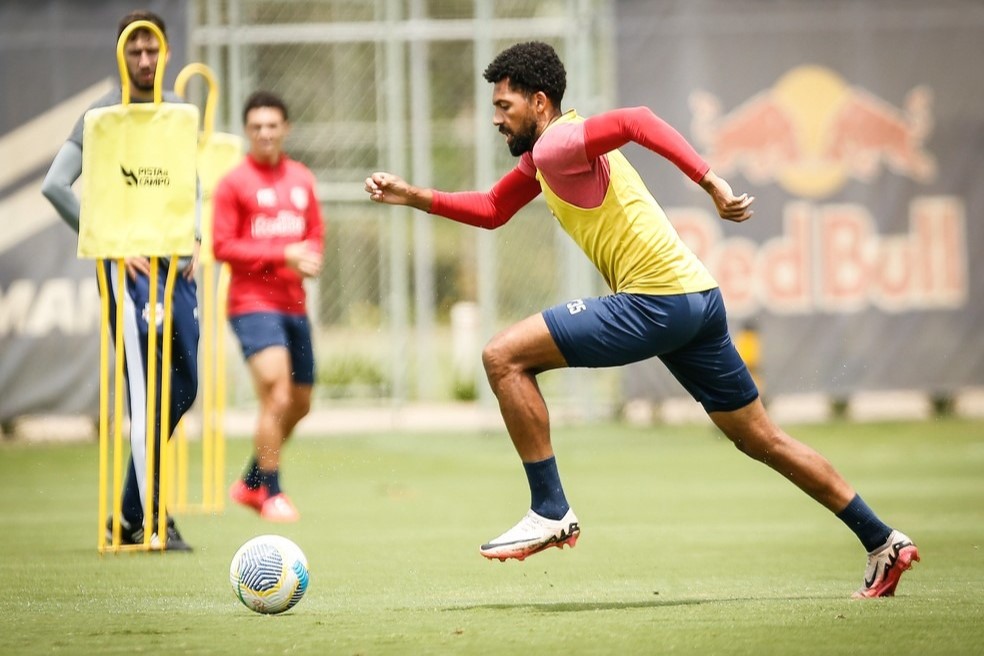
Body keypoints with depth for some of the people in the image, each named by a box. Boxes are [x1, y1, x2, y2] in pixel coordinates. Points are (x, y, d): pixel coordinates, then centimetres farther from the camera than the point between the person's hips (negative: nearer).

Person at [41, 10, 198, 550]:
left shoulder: (179, 112, 14)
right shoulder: (103, 115, -5)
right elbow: (54, 186, -12)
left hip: (177, 265, 7)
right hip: (130, 266, -7)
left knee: (183, 388, 7)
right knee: (146, 393, -12)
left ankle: (130, 515, 19)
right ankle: (152, 521, -11)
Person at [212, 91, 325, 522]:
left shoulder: (302, 180, 12)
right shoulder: (234, 183, -5)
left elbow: (315, 233, 19)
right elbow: (222, 246, -10)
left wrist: (311, 257, -5)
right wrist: (283, 254, -17)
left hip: (294, 304, 7)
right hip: (252, 303, -7)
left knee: (300, 404, 13)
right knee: (276, 397, -17)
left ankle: (251, 483, 30)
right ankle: (271, 494, -6)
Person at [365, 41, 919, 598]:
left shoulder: (557, 146, -10)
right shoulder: (544, 155, 20)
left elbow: (635, 121, -27)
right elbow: (492, 210, 32)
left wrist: (710, 182, -33)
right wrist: (414, 196, 23)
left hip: (655, 301, -10)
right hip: (697, 300, 10)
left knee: (505, 357, -8)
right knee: (762, 440, 14)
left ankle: (551, 513, -6)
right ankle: (883, 542, 15)